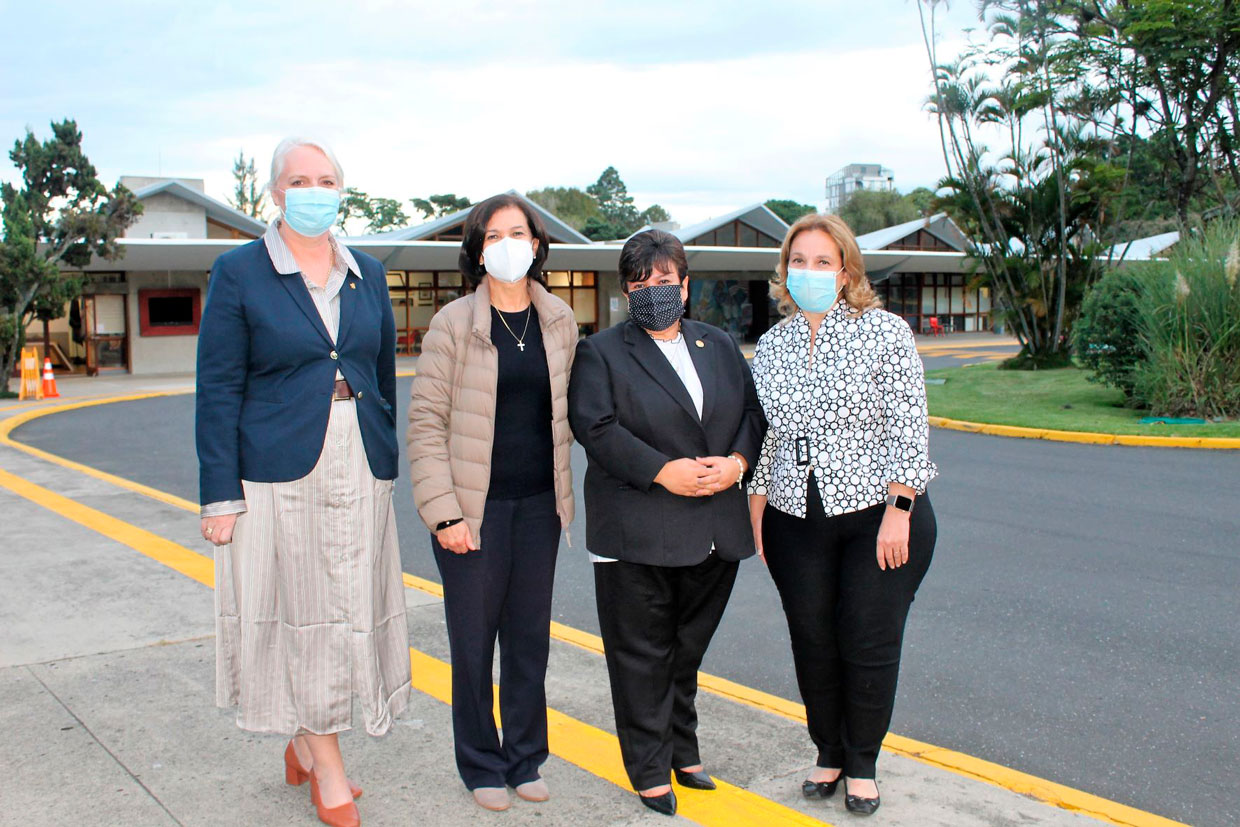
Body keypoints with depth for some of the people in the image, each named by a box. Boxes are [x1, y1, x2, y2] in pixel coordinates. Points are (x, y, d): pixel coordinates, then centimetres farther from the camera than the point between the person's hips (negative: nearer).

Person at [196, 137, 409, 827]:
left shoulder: (368, 275, 10)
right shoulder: (240, 273, -2)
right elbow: (218, 389, -4)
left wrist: (386, 468, 12)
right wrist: (221, 492, -9)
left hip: (360, 474, 4)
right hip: (280, 474, -4)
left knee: (349, 611, 8)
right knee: (300, 614, 1)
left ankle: (305, 749, 28)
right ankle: (329, 771, 15)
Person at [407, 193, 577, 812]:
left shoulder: (560, 322, 4)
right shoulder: (453, 324, -7)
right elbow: (426, 423, -8)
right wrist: (442, 512, -13)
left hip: (539, 504, 3)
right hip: (475, 506, -3)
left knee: (530, 639, 12)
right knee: (473, 643, 7)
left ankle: (525, 760, 29)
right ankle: (482, 767, 24)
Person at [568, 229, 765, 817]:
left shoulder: (719, 345, 16)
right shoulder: (601, 352, 0)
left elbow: (753, 410, 12)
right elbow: (596, 427, -12)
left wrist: (737, 460, -8)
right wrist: (663, 471, -20)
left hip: (716, 531, 4)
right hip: (637, 534, -4)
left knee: (688, 649, 16)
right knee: (642, 654, 3)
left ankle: (683, 752, 31)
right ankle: (651, 773, 15)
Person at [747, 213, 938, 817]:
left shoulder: (886, 332, -6)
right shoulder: (771, 345, 7)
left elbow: (909, 429, -9)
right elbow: (764, 436, 11)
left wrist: (898, 513, -14)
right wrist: (756, 515, 8)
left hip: (878, 516, -3)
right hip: (797, 522, 4)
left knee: (869, 646, 3)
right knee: (813, 645, 9)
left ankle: (862, 765, 23)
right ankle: (829, 755, 30)